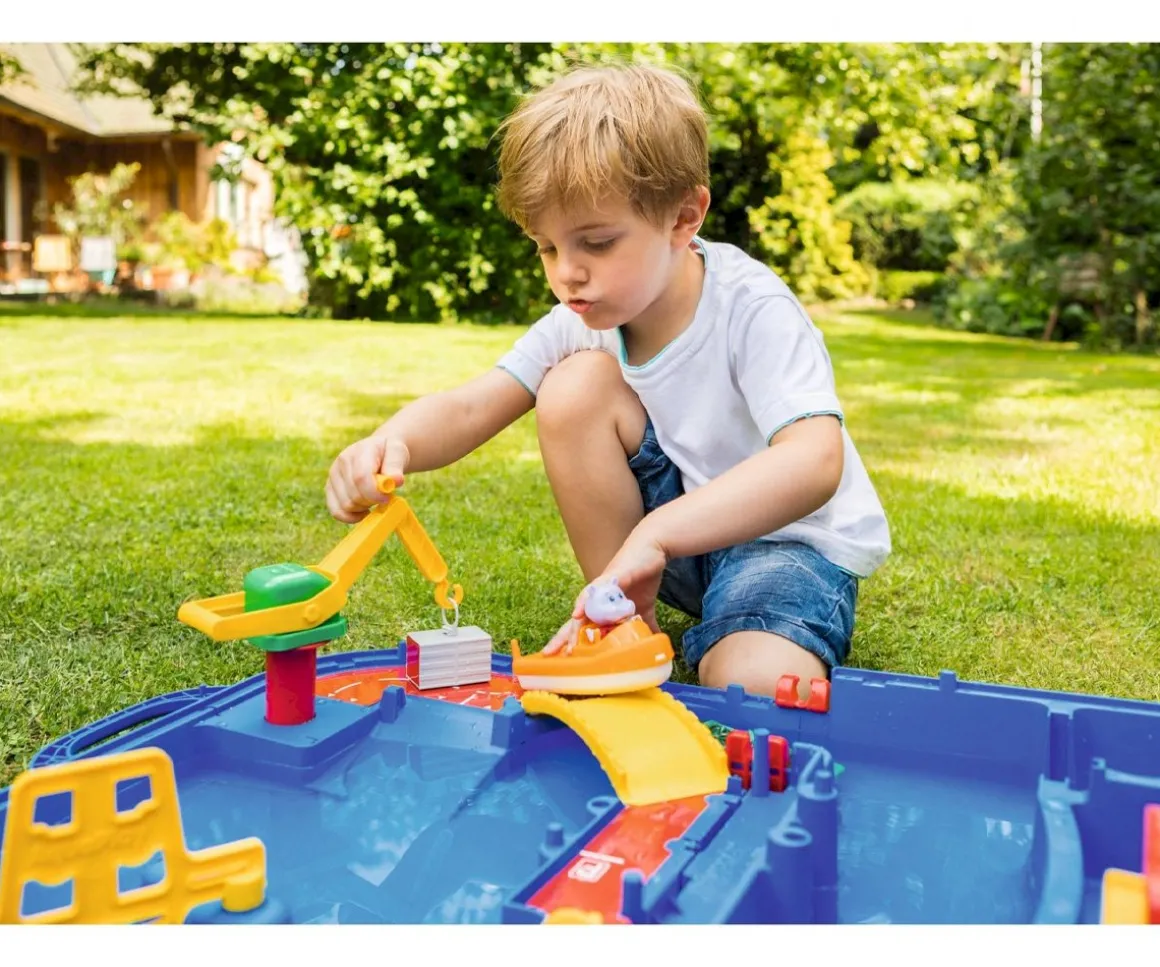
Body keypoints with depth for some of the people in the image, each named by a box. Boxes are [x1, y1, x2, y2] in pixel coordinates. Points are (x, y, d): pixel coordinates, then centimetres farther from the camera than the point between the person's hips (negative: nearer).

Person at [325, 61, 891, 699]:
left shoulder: (753, 310, -26)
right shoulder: (583, 319, -8)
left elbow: (813, 463, -41)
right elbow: (468, 408, -16)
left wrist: (653, 534, -53)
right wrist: (388, 445, -40)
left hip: (792, 536, -6)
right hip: (667, 528, 6)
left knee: (757, 685, -38)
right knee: (575, 384, -20)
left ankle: (705, 640, 0)